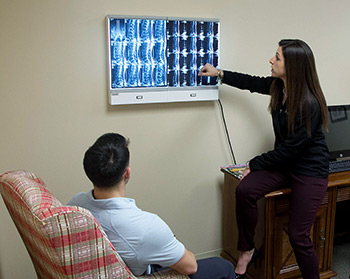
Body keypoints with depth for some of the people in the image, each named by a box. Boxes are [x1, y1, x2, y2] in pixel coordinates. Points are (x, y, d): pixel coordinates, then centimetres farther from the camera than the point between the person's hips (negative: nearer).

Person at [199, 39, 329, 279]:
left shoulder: (309, 104, -26)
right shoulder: (278, 86, -4)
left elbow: (290, 149, -21)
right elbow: (252, 83, 16)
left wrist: (255, 164, -12)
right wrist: (219, 74, 23)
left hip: (310, 169, -6)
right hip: (284, 162, 7)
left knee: (298, 235, -9)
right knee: (244, 190, -18)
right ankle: (247, 250, 3)